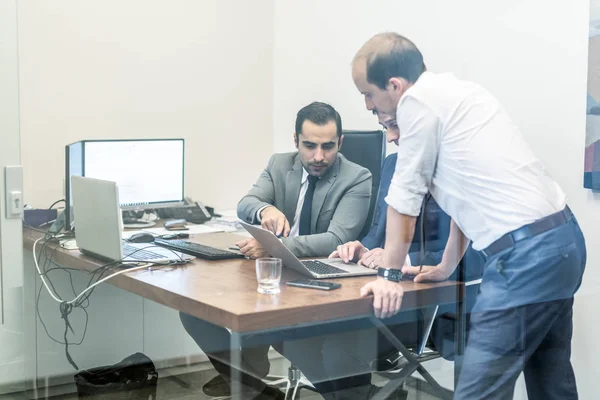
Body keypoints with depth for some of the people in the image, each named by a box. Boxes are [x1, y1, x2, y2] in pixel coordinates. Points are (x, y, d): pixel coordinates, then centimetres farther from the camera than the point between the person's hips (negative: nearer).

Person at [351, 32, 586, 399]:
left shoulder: (418, 100, -7)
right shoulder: (455, 92, 19)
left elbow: (405, 196, -3)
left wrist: (390, 275, 8)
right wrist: (447, 267, 31)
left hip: (527, 254, -10)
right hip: (562, 240, 10)